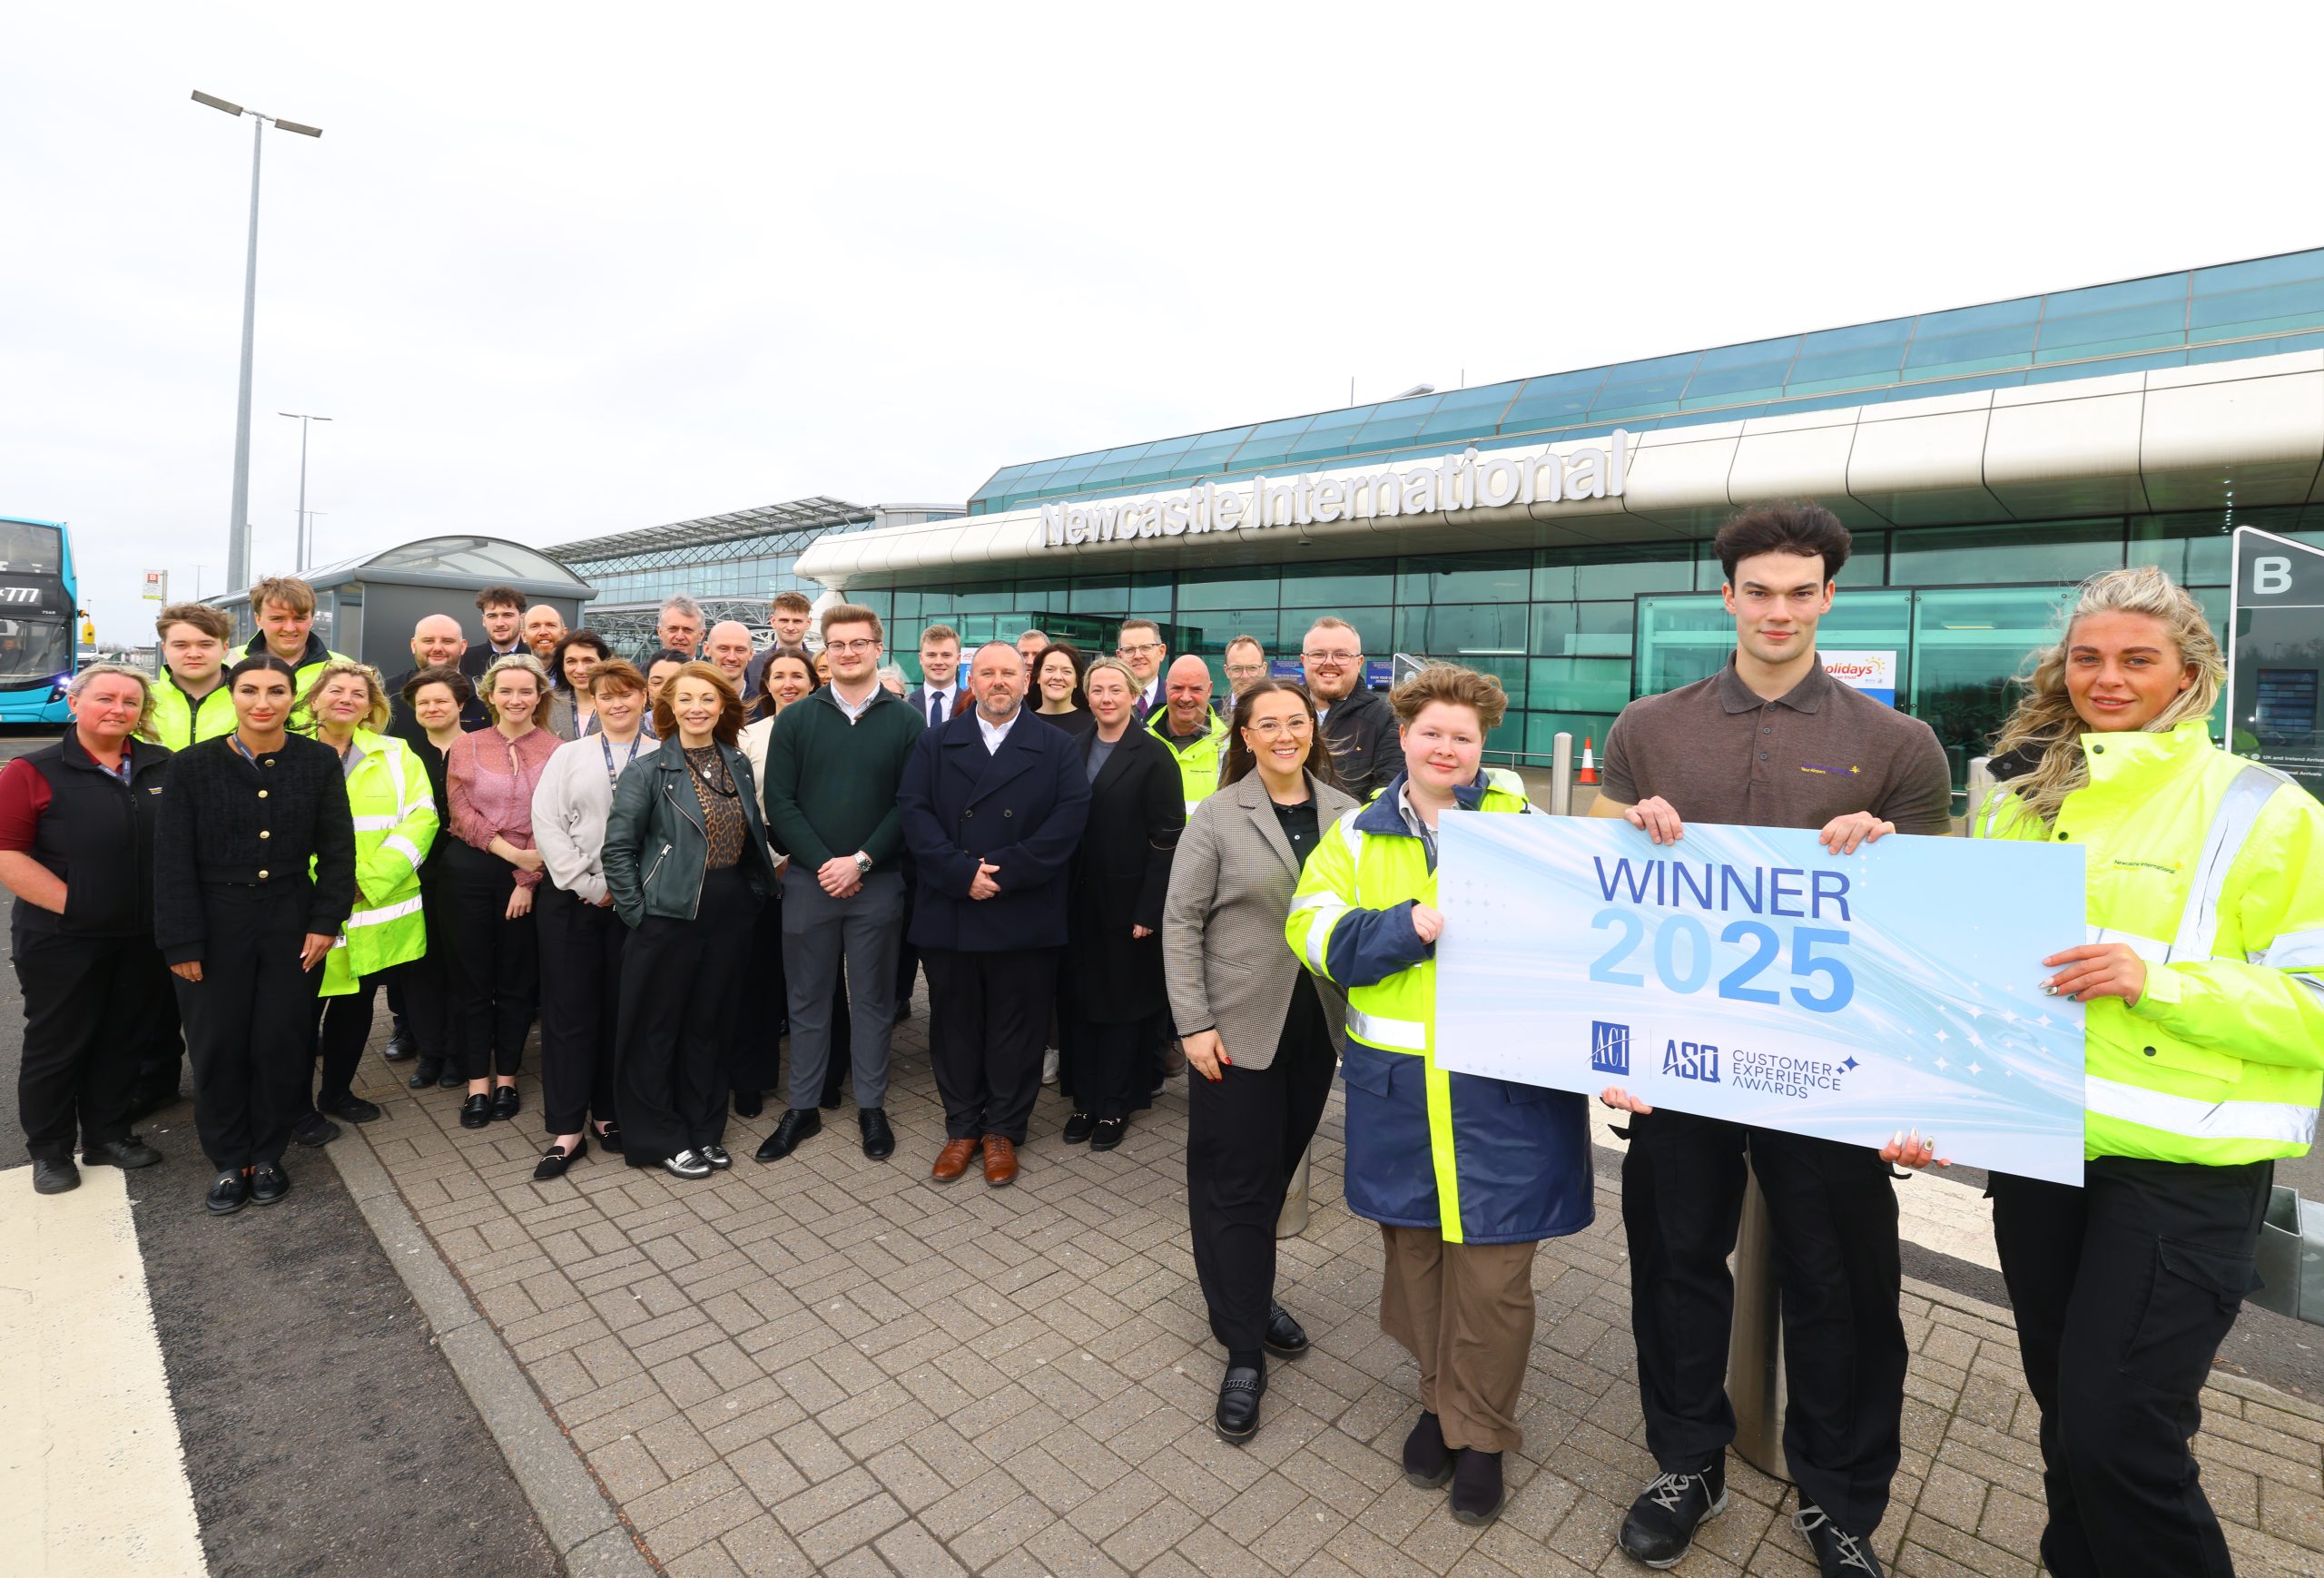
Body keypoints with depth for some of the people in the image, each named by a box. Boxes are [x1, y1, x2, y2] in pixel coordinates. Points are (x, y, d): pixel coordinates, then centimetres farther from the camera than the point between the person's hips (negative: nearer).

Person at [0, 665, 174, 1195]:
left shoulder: (165, 768, 3)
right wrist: (70, 903, -15)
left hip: (142, 940, 3)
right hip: (62, 942, -3)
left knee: (121, 1041, 15)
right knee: (56, 1046, 10)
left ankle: (108, 1135, 30)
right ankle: (49, 1150, 26)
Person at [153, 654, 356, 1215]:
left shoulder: (319, 762, -2)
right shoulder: (193, 764, -4)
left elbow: (337, 849, 0)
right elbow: (173, 860, -3)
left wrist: (325, 922, -5)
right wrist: (181, 943, -7)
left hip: (293, 924, 0)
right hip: (217, 923, 0)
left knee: (283, 1042, 6)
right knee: (218, 1046, 8)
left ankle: (267, 1155, 25)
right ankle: (229, 1162, 25)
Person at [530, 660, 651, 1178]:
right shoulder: (569, 755, 6)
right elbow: (546, 823, -1)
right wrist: (590, 886, -8)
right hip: (572, 900, 1)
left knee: (622, 1011, 8)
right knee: (569, 1012, 3)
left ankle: (610, 1113, 23)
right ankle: (567, 1130, 12)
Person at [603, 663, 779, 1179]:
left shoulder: (738, 764, 7)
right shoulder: (650, 770, -7)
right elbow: (618, 846, -7)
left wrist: (758, 888, 7)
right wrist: (636, 912, -9)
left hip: (730, 916, 4)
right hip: (670, 917, -4)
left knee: (710, 1025, 15)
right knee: (657, 1030, 7)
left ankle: (704, 1130, 28)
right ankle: (660, 1137, 22)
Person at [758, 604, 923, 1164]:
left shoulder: (905, 722, 0)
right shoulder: (795, 719, 4)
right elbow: (779, 802, -1)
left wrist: (861, 861, -14)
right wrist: (822, 863, -11)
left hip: (877, 882, -1)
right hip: (808, 880, 1)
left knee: (873, 1000, 10)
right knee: (806, 1000, 11)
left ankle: (871, 1106, 25)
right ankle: (802, 1108, 26)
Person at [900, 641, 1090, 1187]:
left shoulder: (1056, 748, 4)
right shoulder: (935, 744, 9)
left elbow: (1070, 817, -8)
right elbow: (913, 810, -3)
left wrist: (1006, 872, -16)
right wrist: (962, 873, -16)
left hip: (1025, 916, -1)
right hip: (948, 912, 2)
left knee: (1016, 1028, 8)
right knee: (954, 1024, 11)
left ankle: (1003, 1131, 25)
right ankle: (962, 1127, 28)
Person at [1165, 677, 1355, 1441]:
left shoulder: (1344, 813, 1)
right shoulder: (1217, 816, -8)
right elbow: (1180, 921, -7)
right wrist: (1194, 1022, -12)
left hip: (1318, 1025, 4)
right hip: (1240, 1027, -3)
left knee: (1278, 1169, 17)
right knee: (1237, 1182, 4)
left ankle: (1247, 1295, 40)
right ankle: (1245, 1349, 19)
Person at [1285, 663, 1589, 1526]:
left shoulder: (1520, 824, 3)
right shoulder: (1357, 834, 6)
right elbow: (1314, 931, -5)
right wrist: (1413, 925, -18)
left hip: (1503, 1087, -1)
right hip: (1398, 1087, 2)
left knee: (1492, 1266, 6)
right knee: (1415, 1247, 16)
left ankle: (1479, 1433, 30)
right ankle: (1440, 1397, 41)